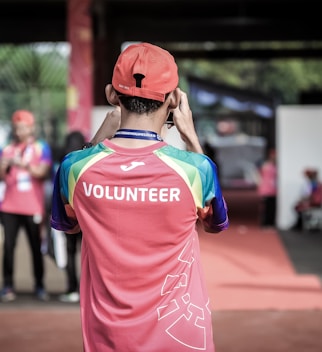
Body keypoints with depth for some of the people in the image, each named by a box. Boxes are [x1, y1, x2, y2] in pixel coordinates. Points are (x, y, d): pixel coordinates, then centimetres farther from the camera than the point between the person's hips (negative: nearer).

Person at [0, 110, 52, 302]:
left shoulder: (41, 147, 5)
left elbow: (43, 173, -8)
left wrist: (25, 165, -24)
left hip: (33, 206, -2)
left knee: (36, 247, 2)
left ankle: (40, 286, 10)